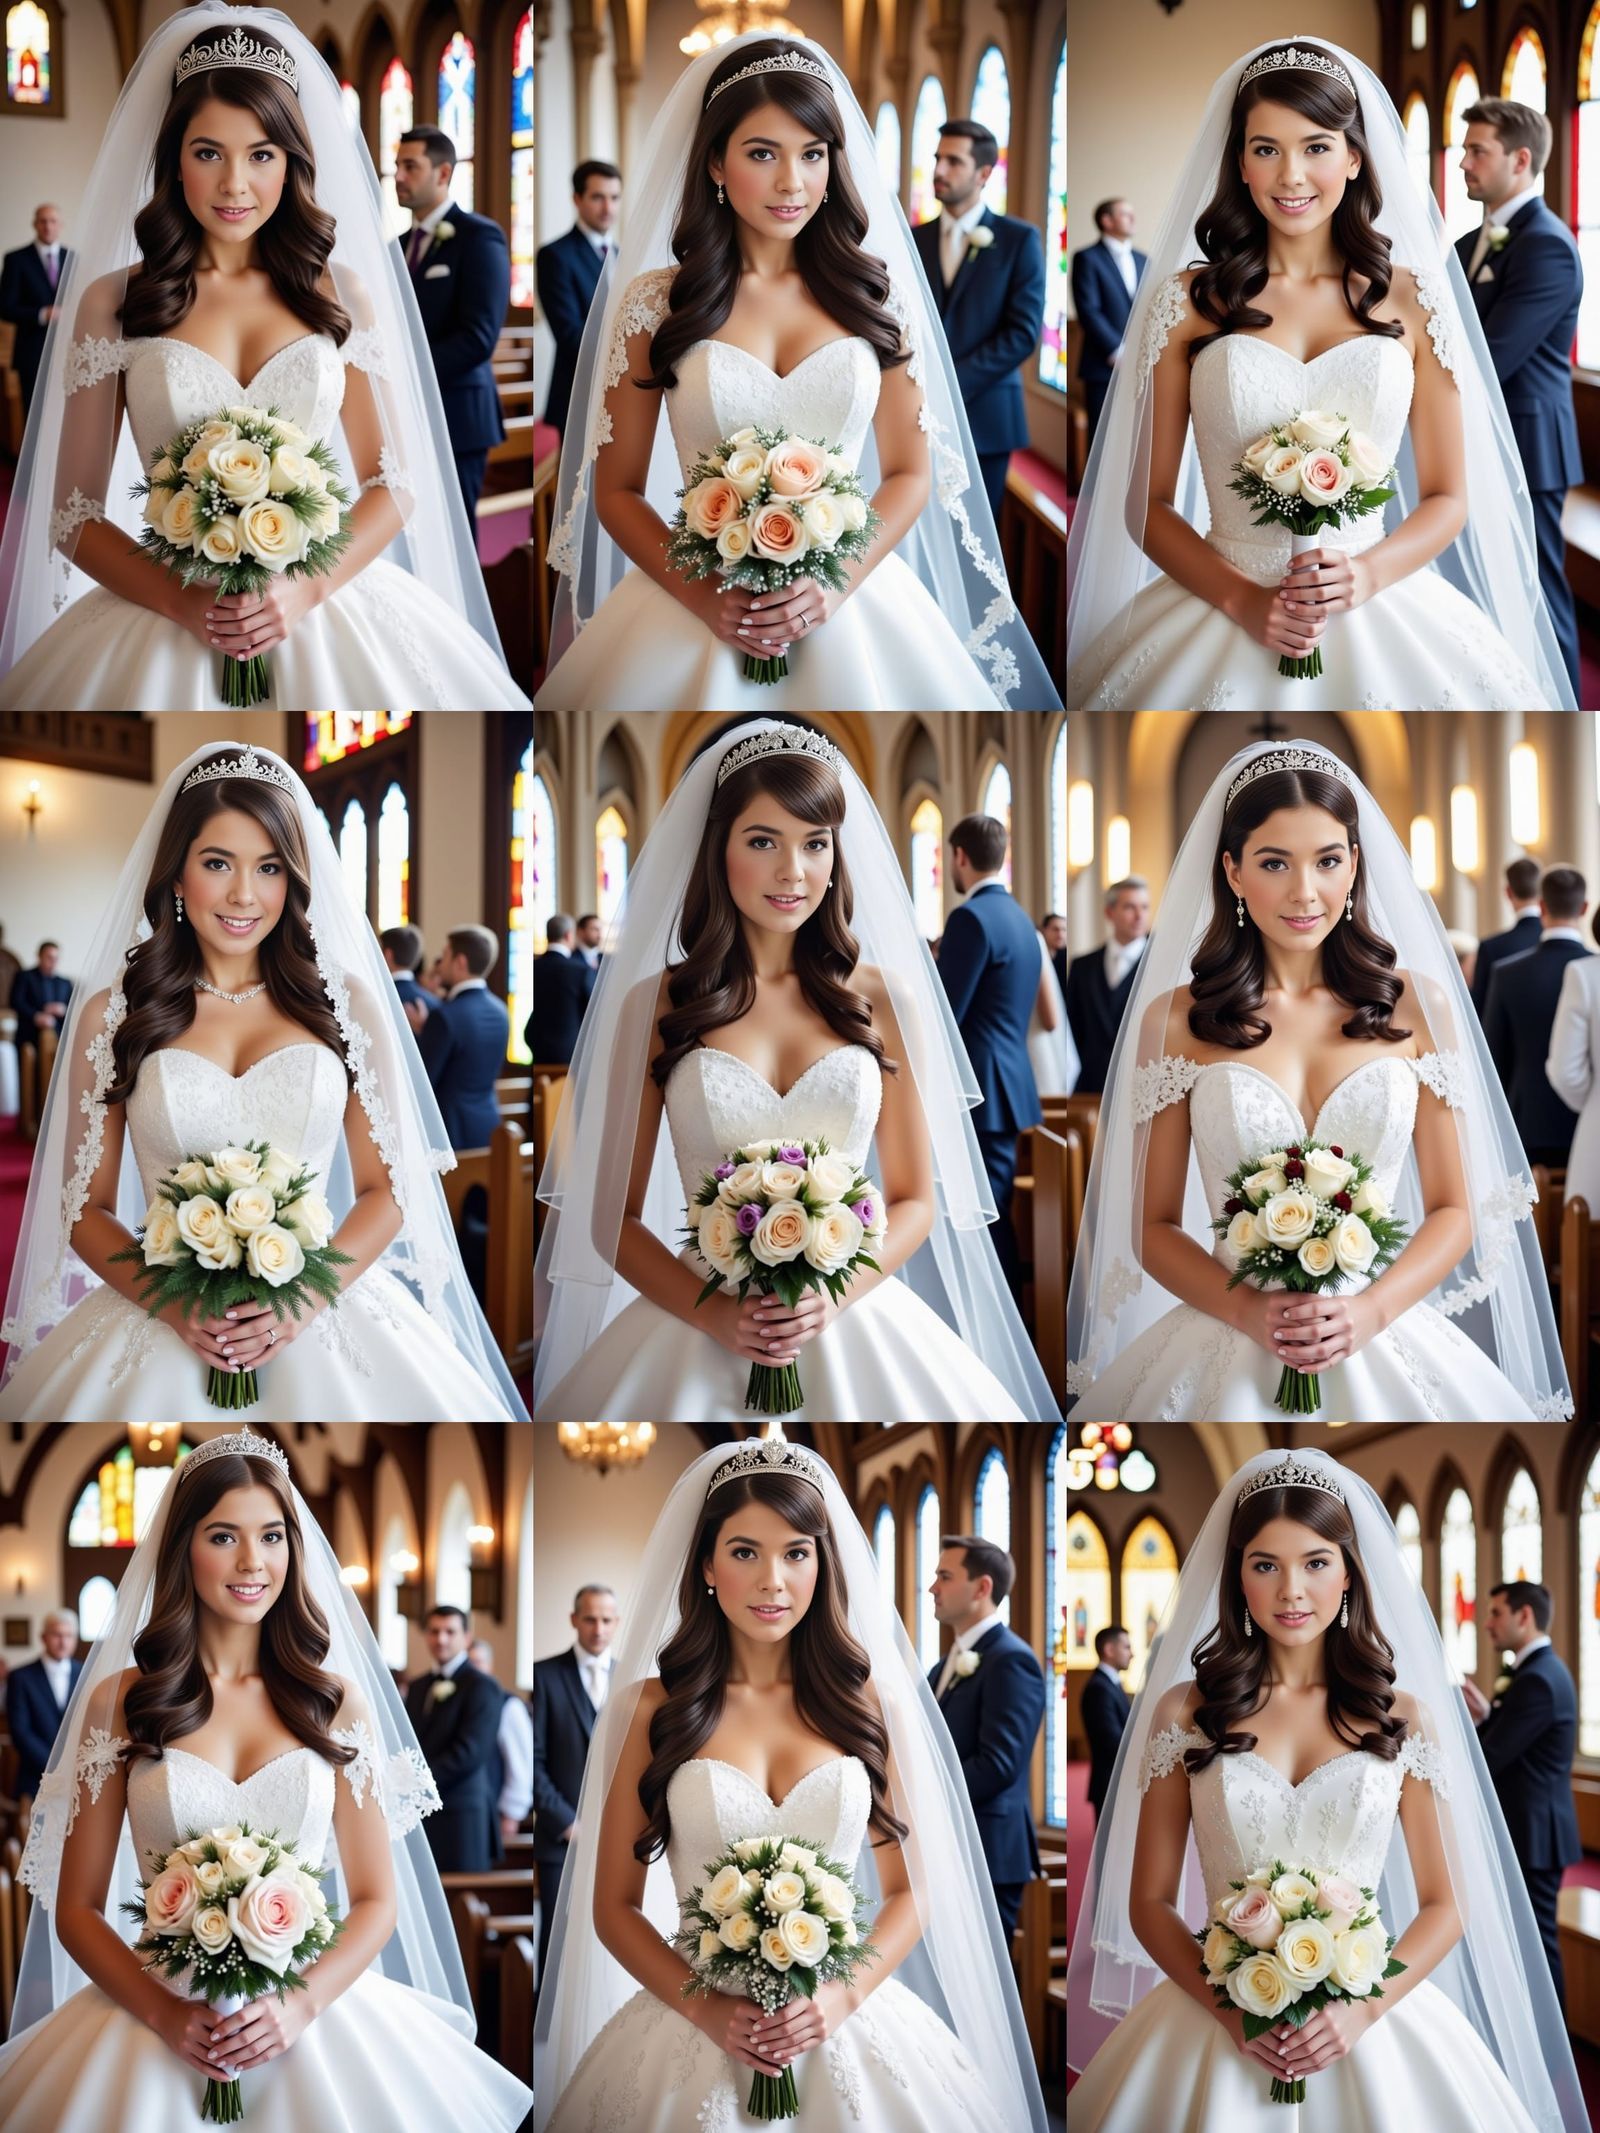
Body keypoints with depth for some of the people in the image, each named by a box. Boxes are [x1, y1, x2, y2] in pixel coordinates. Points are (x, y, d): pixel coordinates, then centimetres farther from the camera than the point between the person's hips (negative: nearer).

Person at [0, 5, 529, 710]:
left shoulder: (339, 293, 10)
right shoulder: (111, 302, 5)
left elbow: (394, 486, 9)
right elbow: (75, 517, 4)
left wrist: (307, 588, -9)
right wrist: (181, 600, -13)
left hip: (326, 608, 1)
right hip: (165, 622, -1)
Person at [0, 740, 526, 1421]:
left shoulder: (345, 1000, 8)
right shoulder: (112, 1012, 6)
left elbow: (386, 1192, 8)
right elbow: (86, 1209, 7)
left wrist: (307, 1299, -10)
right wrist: (172, 1306, -11)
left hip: (319, 1321, 1)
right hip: (162, 1332, -1)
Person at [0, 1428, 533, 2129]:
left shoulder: (336, 1702, 8)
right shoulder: (119, 1701, 5)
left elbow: (377, 1901, 7)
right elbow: (77, 1908, 4)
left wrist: (301, 2003, -11)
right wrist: (164, 2014, -12)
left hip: (311, 2014, 1)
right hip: (157, 2024, -1)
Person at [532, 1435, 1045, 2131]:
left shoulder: (864, 1702, 5)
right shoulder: (654, 1708, 1)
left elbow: (910, 1891, 7)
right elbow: (615, 1905, 2)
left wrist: (843, 1997, -9)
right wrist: (707, 2009, -12)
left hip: (845, 2026, 1)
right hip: (697, 2035, -1)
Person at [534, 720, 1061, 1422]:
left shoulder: (880, 1000, 6)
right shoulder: (656, 1006, 3)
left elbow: (916, 1200, 9)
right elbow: (614, 1218, 3)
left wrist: (834, 1298, -9)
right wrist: (712, 1313, -12)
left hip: (853, 1327, 1)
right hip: (697, 1334, -1)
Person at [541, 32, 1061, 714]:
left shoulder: (870, 294, 5)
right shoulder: (656, 301, 0)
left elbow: (910, 473, 6)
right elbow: (617, 489, 2)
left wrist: (836, 584, -11)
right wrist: (702, 598, -14)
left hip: (847, 602, 1)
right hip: (695, 615, -1)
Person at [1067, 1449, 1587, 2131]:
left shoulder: (1401, 1717, 4)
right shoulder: (1184, 1712, 3)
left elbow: (1446, 1905, 4)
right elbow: (1150, 1901, 3)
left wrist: (1364, 2010, -11)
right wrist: (1230, 2011, -12)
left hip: (1367, 2022, 0)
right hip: (1218, 2025, 0)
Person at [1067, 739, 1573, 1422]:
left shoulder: (1417, 1004, 5)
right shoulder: (1176, 1019, 3)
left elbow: (1453, 1211, 7)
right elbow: (1153, 1227, 4)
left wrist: (1370, 1311, -9)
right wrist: (1250, 1311, -12)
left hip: (1386, 1342, 1)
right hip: (1227, 1354, -1)